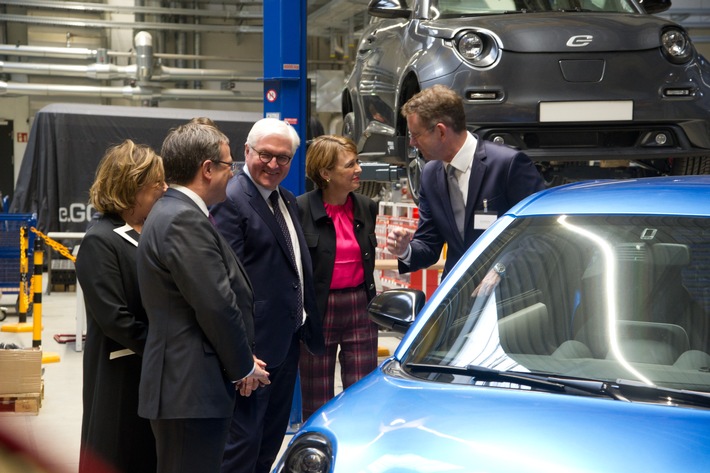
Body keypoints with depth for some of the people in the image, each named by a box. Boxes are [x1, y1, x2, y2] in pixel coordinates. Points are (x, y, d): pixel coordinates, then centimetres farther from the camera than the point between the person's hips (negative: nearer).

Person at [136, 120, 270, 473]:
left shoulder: (172, 212, 16)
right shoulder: (186, 221, -18)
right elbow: (217, 306, -20)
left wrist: (240, 359, 12)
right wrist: (244, 366, -6)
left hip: (184, 387, 11)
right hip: (191, 390, -11)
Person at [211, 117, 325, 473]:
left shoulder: (287, 201, 15)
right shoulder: (231, 201, -14)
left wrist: (307, 326, 14)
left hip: (287, 341, 9)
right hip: (256, 345, -9)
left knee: (271, 438, 18)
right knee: (243, 439, -3)